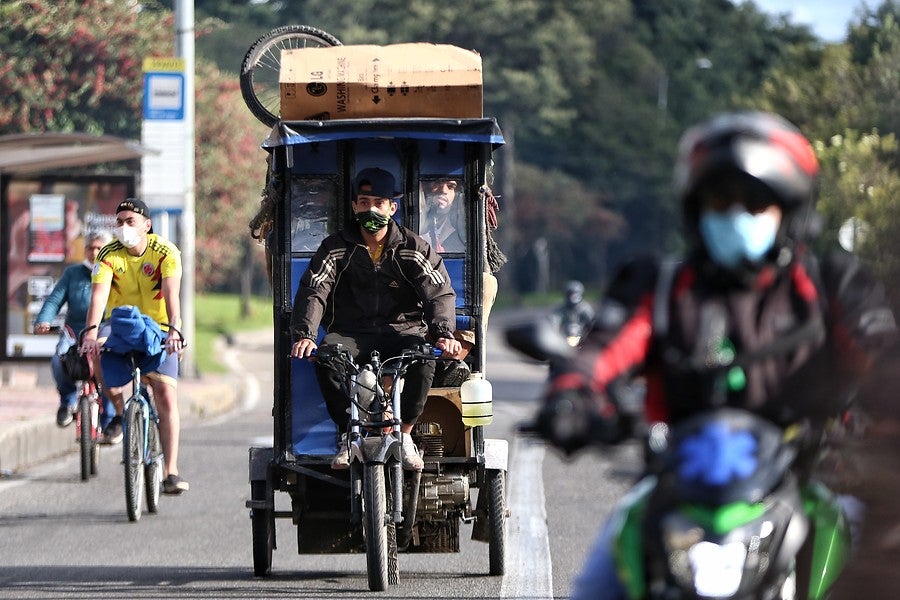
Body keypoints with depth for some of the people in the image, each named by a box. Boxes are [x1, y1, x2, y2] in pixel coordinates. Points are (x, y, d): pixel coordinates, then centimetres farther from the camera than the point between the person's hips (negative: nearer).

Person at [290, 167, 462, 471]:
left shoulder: (414, 249, 5)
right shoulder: (336, 248, 6)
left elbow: (440, 293, -6)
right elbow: (313, 291, -6)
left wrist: (444, 333, -28)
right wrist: (305, 334, -26)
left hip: (402, 330, 0)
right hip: (351, 333, 0)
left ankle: (404, 434, -15)